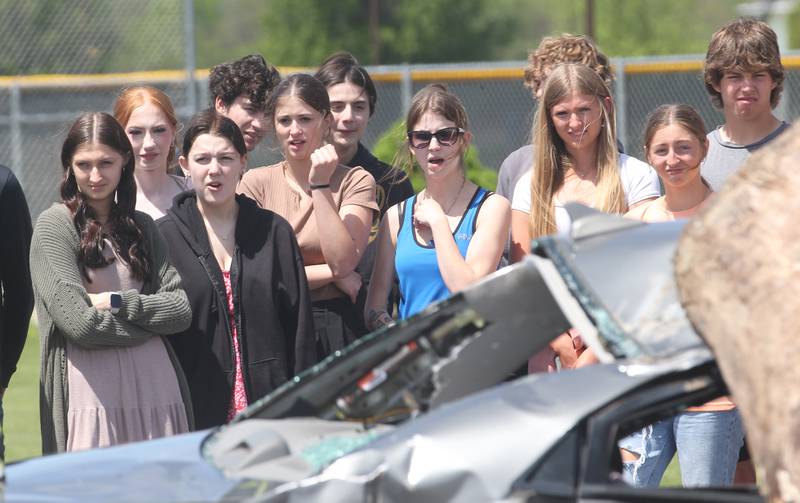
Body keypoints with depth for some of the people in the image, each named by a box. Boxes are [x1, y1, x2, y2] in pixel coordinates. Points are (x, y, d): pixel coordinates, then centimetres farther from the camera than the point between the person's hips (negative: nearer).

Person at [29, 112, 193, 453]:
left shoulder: (142, 227, 14)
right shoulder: (54, 226, -1)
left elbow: (182, 310, 6)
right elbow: (79, 322, -10)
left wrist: (120, 303, -7)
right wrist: (151, 318, 0)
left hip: (156, 388, 4)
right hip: (92, 395, -4)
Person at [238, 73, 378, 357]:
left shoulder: (356, 181, 5)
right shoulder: (256, 183, 8)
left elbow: (343, 261, -9)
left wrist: (321, 185, -9)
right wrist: (332, 274, -4)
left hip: (336, 329, -1)